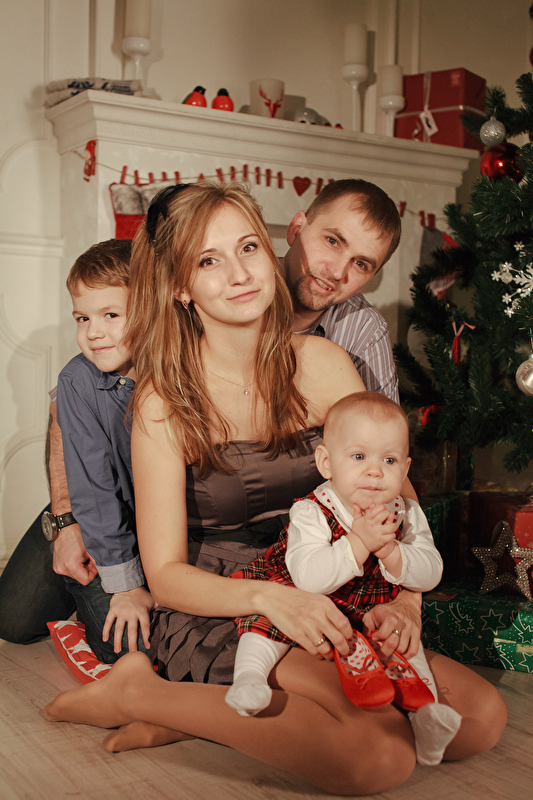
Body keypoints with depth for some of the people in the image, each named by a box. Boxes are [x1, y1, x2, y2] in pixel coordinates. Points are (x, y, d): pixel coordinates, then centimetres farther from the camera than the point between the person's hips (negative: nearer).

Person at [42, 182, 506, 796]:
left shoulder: (322, 365, -1)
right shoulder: (165, 398, -11)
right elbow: (165, 574, -10)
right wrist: (267, 596, -27)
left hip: (314, 611, 5)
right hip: (209, 616, -5)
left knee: (483, 716, -12)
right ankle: (137, 693, -8)